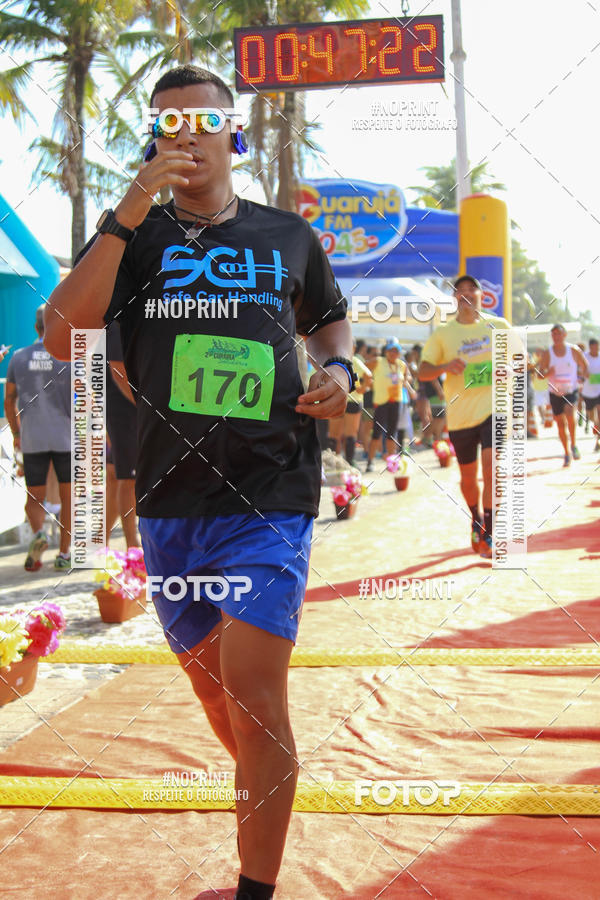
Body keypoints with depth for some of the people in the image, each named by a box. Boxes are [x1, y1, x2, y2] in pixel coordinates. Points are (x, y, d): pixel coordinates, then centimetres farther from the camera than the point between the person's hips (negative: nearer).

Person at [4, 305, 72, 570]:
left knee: (34, 499, 9)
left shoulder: (19, 357, 5)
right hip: (66, 438, -2)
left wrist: (16, 434, 23)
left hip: (32, 440, 2)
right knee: (68, 497, 10)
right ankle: (63, 554, 8)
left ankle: (38, 533, -19)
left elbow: (8, 401, 11)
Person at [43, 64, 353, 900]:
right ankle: (267, 797, 45)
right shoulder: (133, 234, 4)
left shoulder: (287, 235, 6)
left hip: (270, 495, -2)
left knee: (253, 695, -12)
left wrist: (338, 369, 0)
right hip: (170, 502, 3)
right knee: (212, 684, 17)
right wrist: (131, 212, -19)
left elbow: (328, 318, 23)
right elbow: (61, 337, -13)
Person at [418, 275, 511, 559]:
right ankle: (476, 520, 41)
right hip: (460, 415, 1)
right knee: (468, 477, 12)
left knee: (491, 468, -17)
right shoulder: (442, 333, 3)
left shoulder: (498, 326, 4)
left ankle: (488, 535, -11)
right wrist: (445, 366, -21)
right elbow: (422, 372, -1)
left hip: (493, 408, -1)